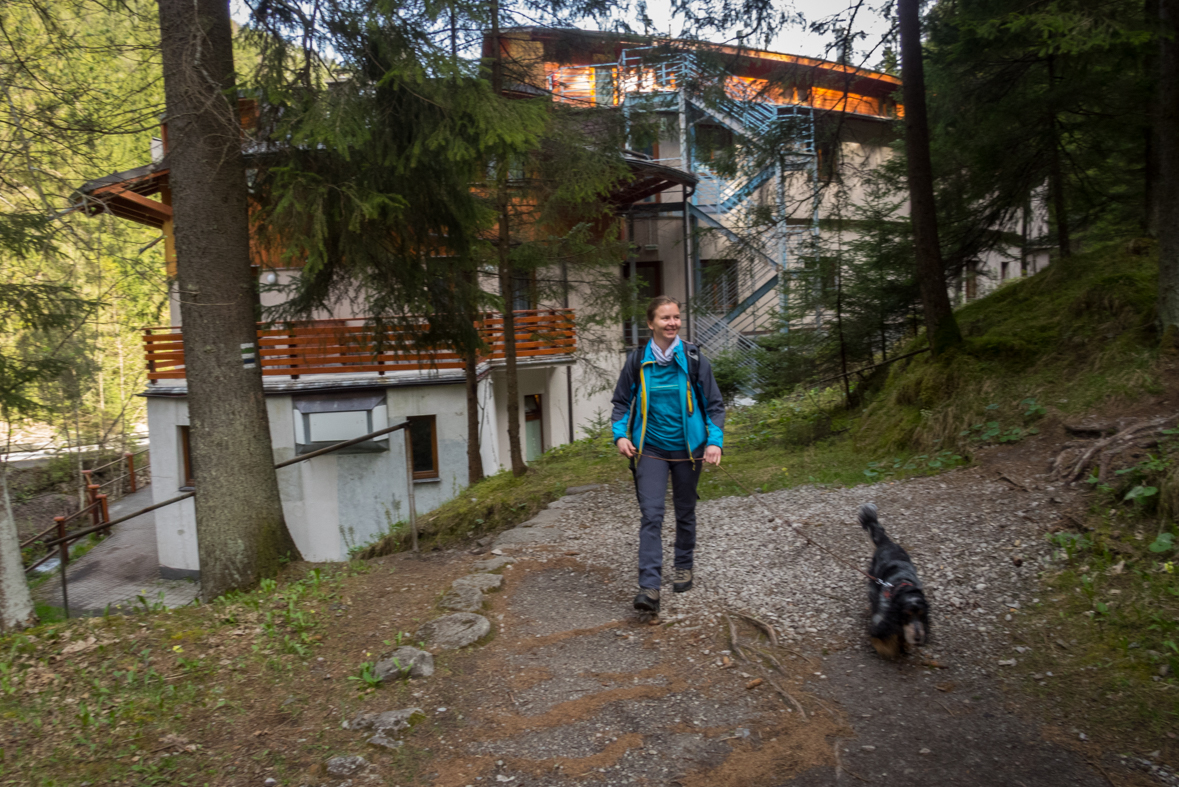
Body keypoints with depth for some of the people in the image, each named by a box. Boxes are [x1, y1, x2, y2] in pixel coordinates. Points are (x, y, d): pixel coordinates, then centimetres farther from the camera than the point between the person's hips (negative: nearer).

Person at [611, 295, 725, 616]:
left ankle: (684, 567, 37)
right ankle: (649, 587, -11)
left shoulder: (694, 360, -5)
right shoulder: (637, 361, -3)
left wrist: (715, 440, -11)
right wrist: (620, 434, -8)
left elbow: (714, 404, 1)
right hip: (650, 449, -1)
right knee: (651, 515, -10)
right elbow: (621, 402, 7)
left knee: (685, 512, 16)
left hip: (687, 448, 1)